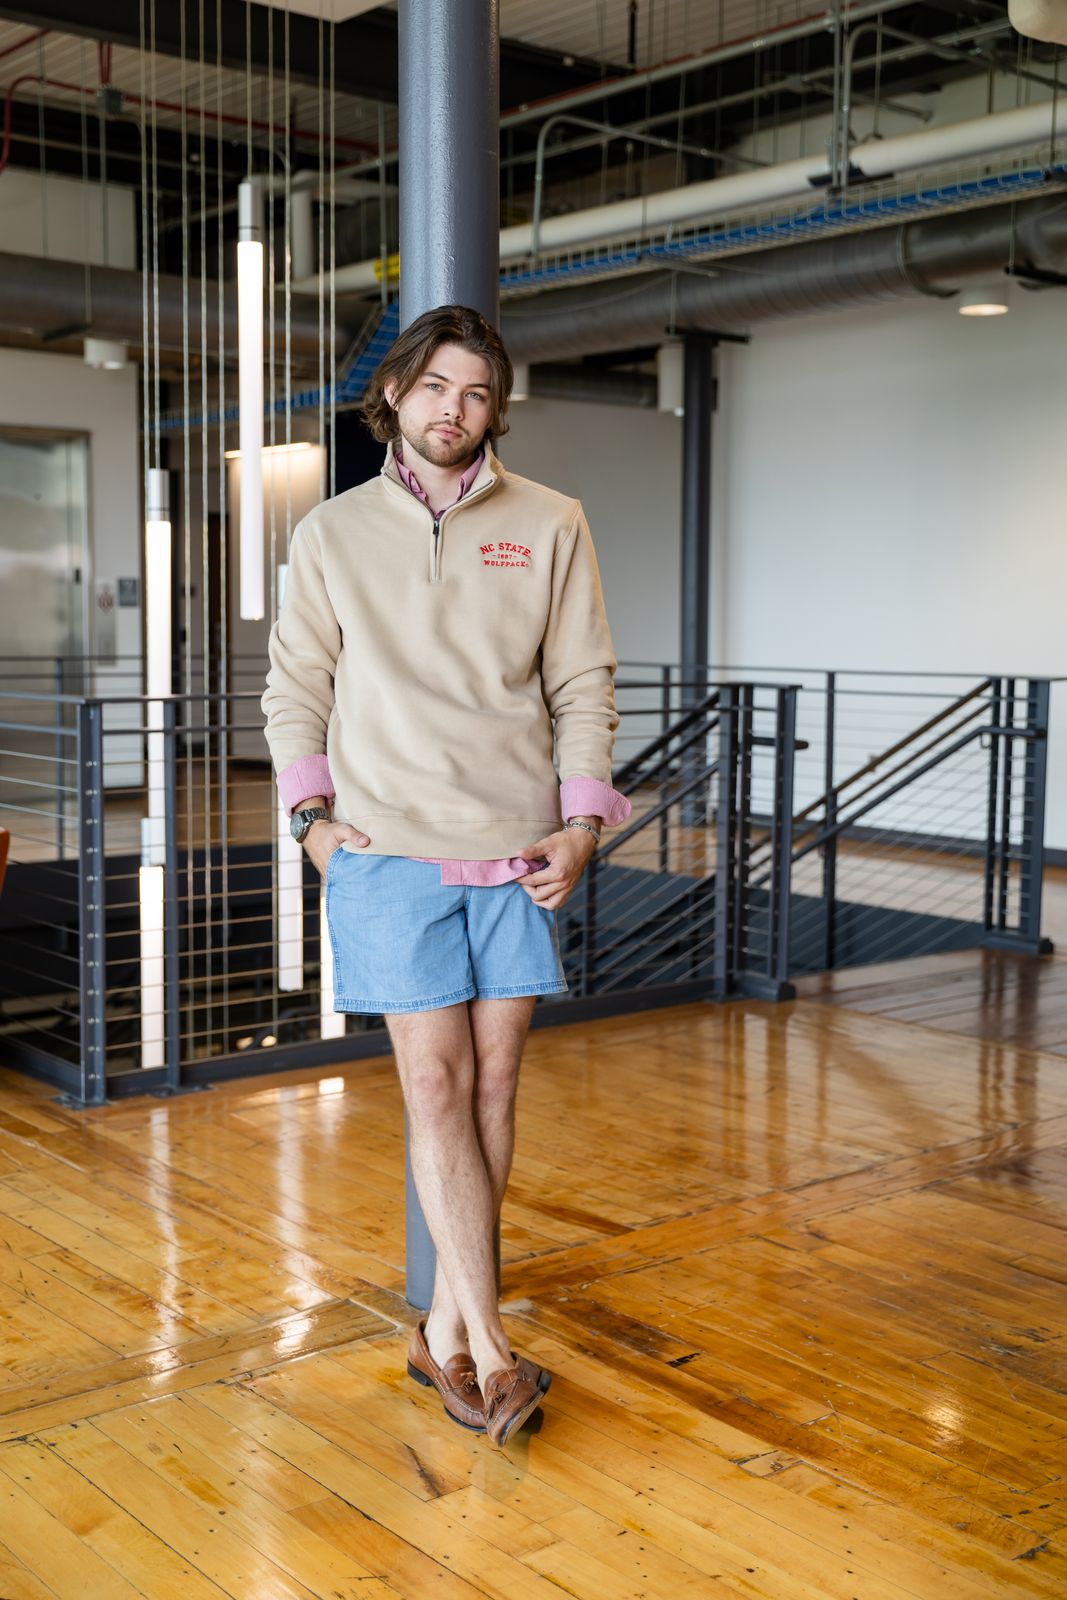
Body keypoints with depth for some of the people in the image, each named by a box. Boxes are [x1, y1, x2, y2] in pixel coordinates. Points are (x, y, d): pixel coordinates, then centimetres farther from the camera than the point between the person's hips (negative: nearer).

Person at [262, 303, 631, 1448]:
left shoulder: (550, 526, 7)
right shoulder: (332, 534, 8)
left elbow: (583, 688, 6)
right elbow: (294, 691, 11)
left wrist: (582, 822, -3)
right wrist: (312, 816, 0)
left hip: (518, 855, 1)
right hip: (388, 852, -1)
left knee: (493, 1087, 4)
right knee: (436, 1089, -5)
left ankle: (445, 1331, 17)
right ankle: (488, 1345, 0)